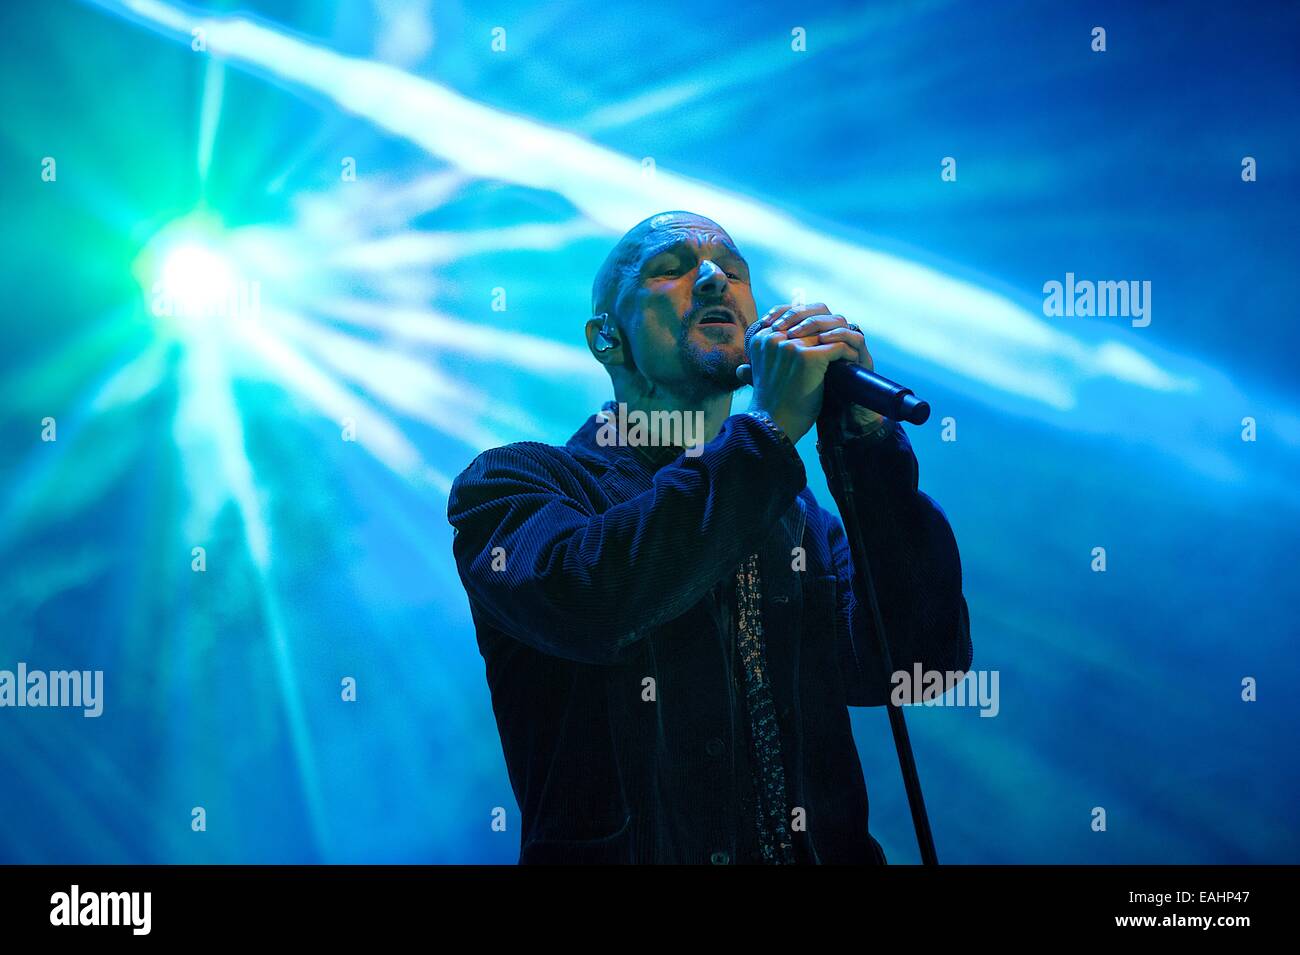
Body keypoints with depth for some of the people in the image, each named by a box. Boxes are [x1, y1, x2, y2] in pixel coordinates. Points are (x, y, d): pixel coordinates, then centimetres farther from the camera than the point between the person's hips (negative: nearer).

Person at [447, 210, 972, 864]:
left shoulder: (799, 515, 15)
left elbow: (921, 662, 1)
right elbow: (582, 600, -17)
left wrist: (867, 431, -4)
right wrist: (773, 426, -12)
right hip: (623, 852, -4)